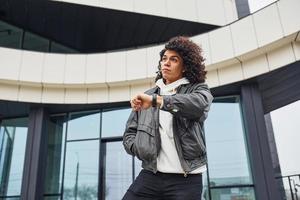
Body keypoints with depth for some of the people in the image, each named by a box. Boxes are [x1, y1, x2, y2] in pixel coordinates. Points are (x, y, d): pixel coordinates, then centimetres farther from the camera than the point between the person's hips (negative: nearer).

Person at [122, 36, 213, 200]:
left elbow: (198, 103, -19)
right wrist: (141, 150, -5)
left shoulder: (197, 89, 6)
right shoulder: (147, 96, 15)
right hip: (150, 175, 3)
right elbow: (129, 133, 14)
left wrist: (155, 100, -26)